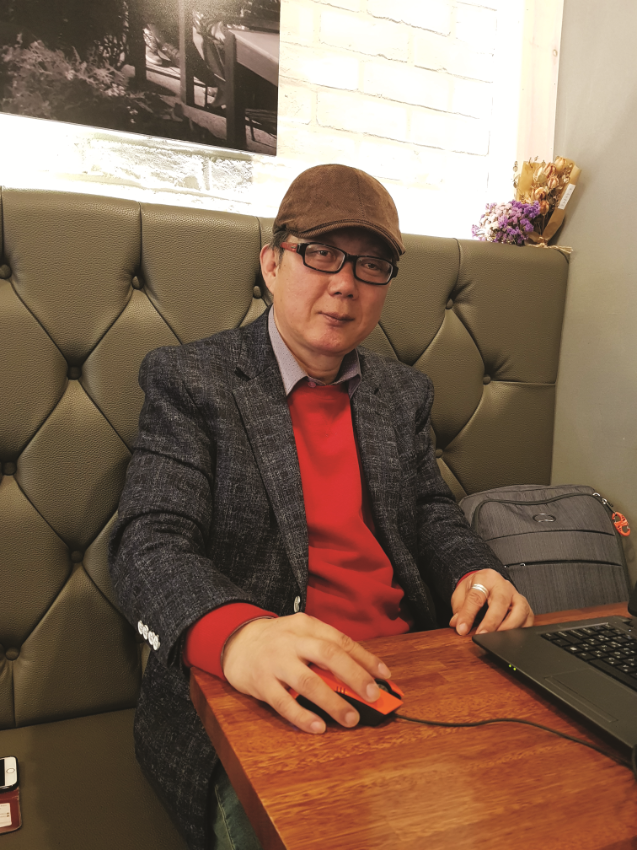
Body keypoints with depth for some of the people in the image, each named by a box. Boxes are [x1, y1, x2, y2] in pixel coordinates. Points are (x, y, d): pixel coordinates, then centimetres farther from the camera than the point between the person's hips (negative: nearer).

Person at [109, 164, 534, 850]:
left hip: (405, 674, 6)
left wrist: (475, 574, -5)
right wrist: (236, 636, -33)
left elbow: (431, 510, 17)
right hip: (265, 694, -4)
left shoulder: (405, 392, 14)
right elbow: (151, 543, -13)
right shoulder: (190, 380, -4)